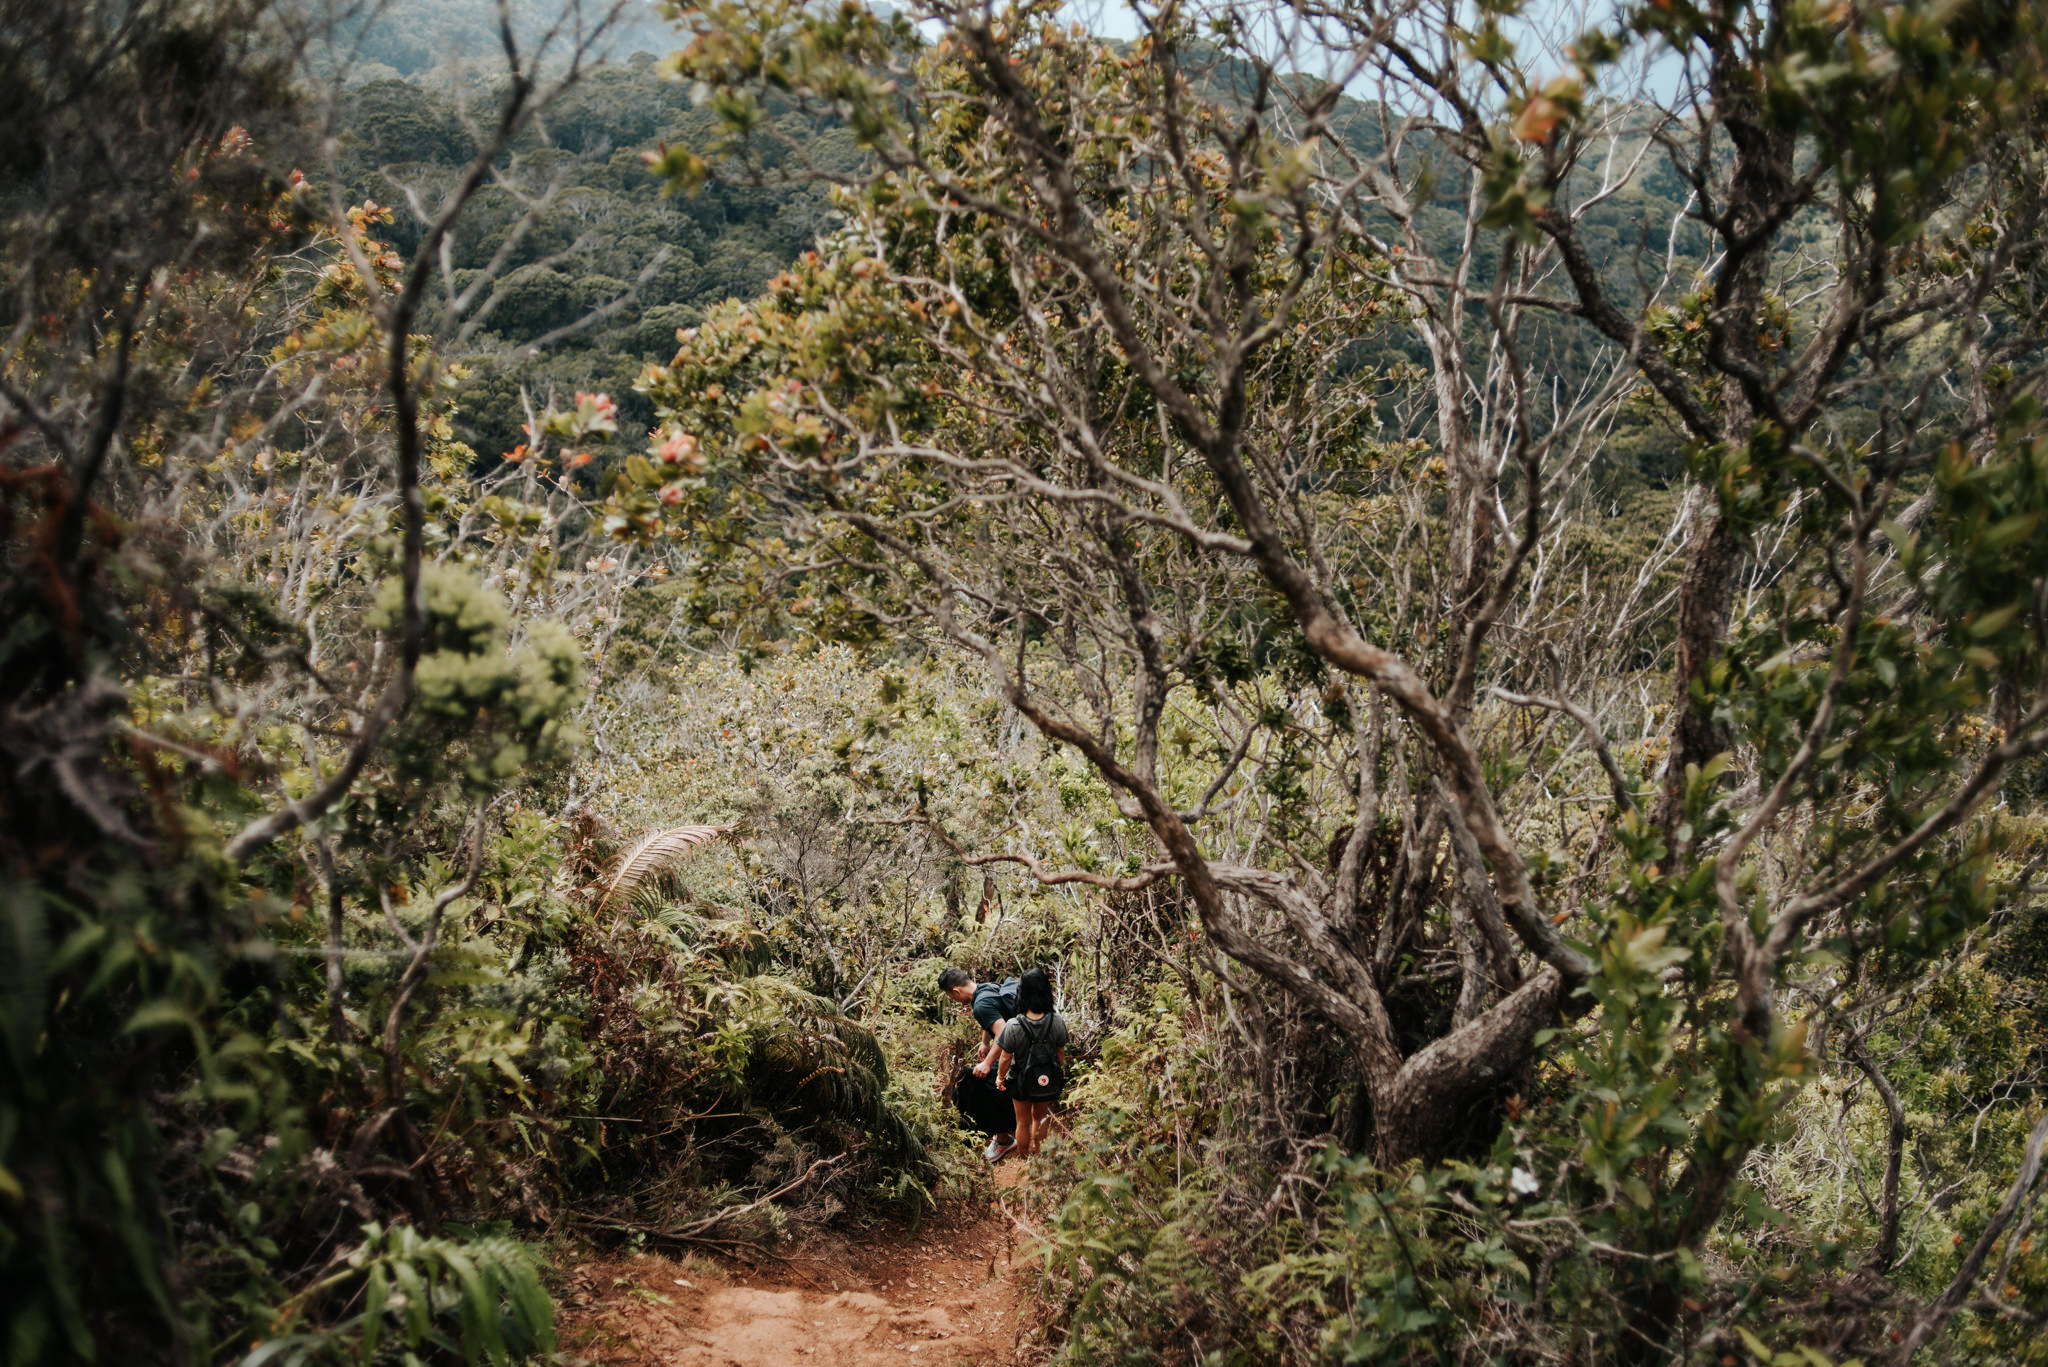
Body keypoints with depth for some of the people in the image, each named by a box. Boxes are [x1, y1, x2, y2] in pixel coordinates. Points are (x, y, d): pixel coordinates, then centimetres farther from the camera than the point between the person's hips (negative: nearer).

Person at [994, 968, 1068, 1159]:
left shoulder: (1014, 1026, -30)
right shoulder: (1057, 1022, -23)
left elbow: (1006, 1058, -18)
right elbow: (1061, 1052, -7)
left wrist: (1000, 1077, 3)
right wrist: (1061, 1073, 13)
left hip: (1021, 1081, -2)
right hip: (1048, 1082, 2)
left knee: (1023, 1122, 22)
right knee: (1040, 1118, 28)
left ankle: (1023, 1159, 41)